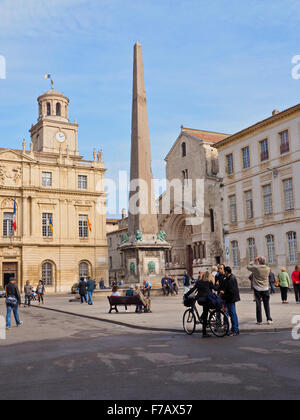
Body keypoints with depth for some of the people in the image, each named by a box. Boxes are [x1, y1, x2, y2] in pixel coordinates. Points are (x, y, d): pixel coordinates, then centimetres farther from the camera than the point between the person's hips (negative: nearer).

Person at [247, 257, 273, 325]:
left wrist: (253, 261, 14)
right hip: (265, 289, 2)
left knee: (258, 305, 4)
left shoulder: (256, 268, -13)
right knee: (267, 305, 9)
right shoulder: (268, 269, -5)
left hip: (257, 289, -2)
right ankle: (269, 319, 6)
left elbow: (248, 267, 4)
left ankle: (259, 321, 7)